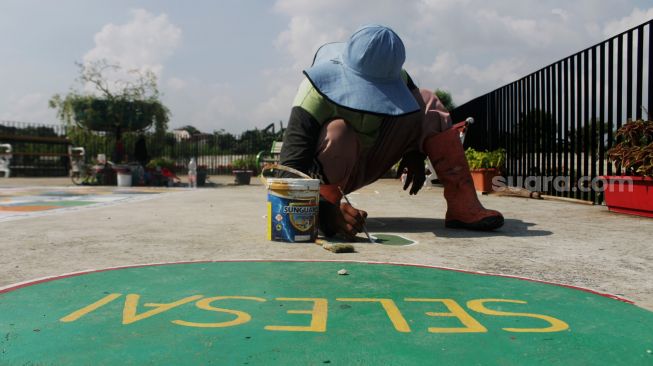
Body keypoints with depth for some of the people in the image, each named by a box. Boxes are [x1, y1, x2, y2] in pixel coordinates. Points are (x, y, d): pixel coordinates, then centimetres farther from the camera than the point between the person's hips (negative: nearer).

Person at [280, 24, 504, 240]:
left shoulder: (392, 78, -13)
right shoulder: (316, 94, -31)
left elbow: (414, 114, 8)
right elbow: (291, 168, -37)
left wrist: (414, 155, -10)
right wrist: (327, 212, -51)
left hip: (368, 164, 6)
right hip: (329, 173, -5)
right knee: (338, 133, -38)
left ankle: (463, 209, -18)